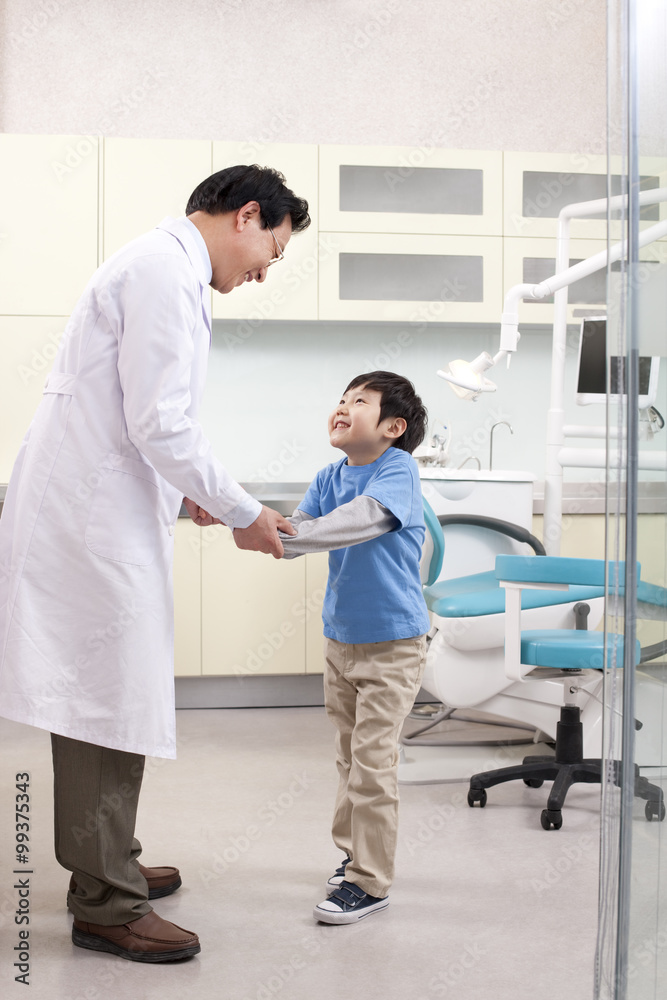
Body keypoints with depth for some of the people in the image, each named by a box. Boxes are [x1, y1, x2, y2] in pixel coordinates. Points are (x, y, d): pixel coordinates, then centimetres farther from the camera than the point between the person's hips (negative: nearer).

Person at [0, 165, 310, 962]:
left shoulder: (161, 267, 20)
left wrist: (184, 492, 20)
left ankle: (109, 867, 28)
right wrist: (241, 513, -11)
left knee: (103, 697, 16)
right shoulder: (165, 271, -14)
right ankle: (105, 904, 4)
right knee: (109, 703, -5)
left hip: (97, 507, 11)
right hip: (93, 517, -11)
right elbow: (160, 424, -20)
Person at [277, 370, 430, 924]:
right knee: (350, 755, 17)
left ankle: (369, 882, 5)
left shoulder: (398, 469, -16)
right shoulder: (330, 477, 4)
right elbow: (294, 533, -5)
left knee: (372, 761, -5)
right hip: (340, 637, 7)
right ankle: (354, 852, 32)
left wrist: (282, 534, -41)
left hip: (392, 642, -7)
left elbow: (359, 521, -33)